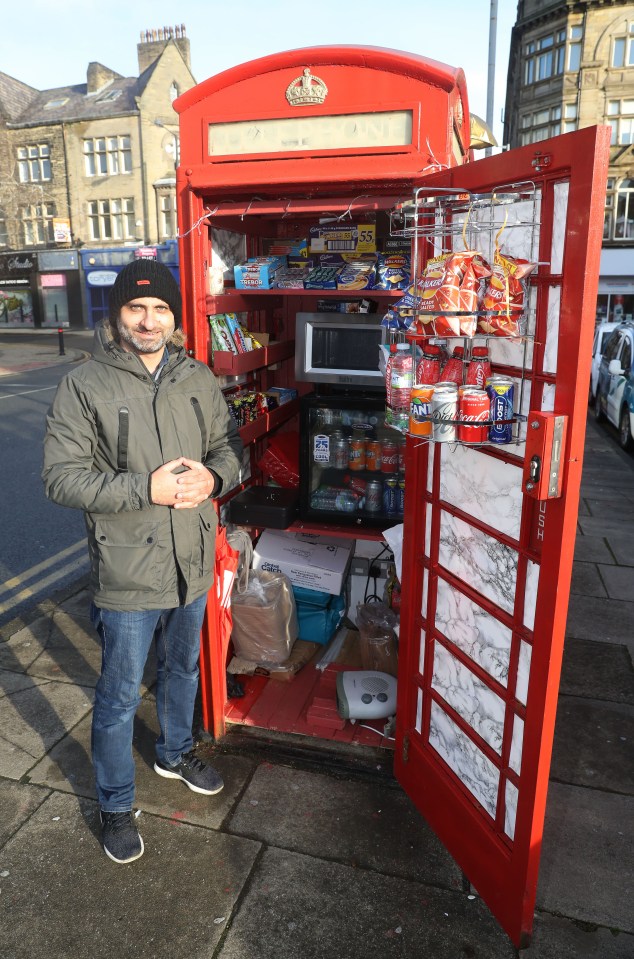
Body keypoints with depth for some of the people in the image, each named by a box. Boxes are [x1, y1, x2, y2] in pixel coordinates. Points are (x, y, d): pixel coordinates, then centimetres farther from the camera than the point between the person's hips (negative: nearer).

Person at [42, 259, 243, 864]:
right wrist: (147, 489, -26)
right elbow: (62, 478, -16)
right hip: (127, 575, -4)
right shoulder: (83, 388, -13)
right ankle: (115, 805, 37)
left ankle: (175, 753, 54)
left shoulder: (198, 380, 0)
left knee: (182, 669, 26)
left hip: (192, 565, 5)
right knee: (119, 697, 12)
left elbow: (230, 446, 8)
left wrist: (212, 477, -15)